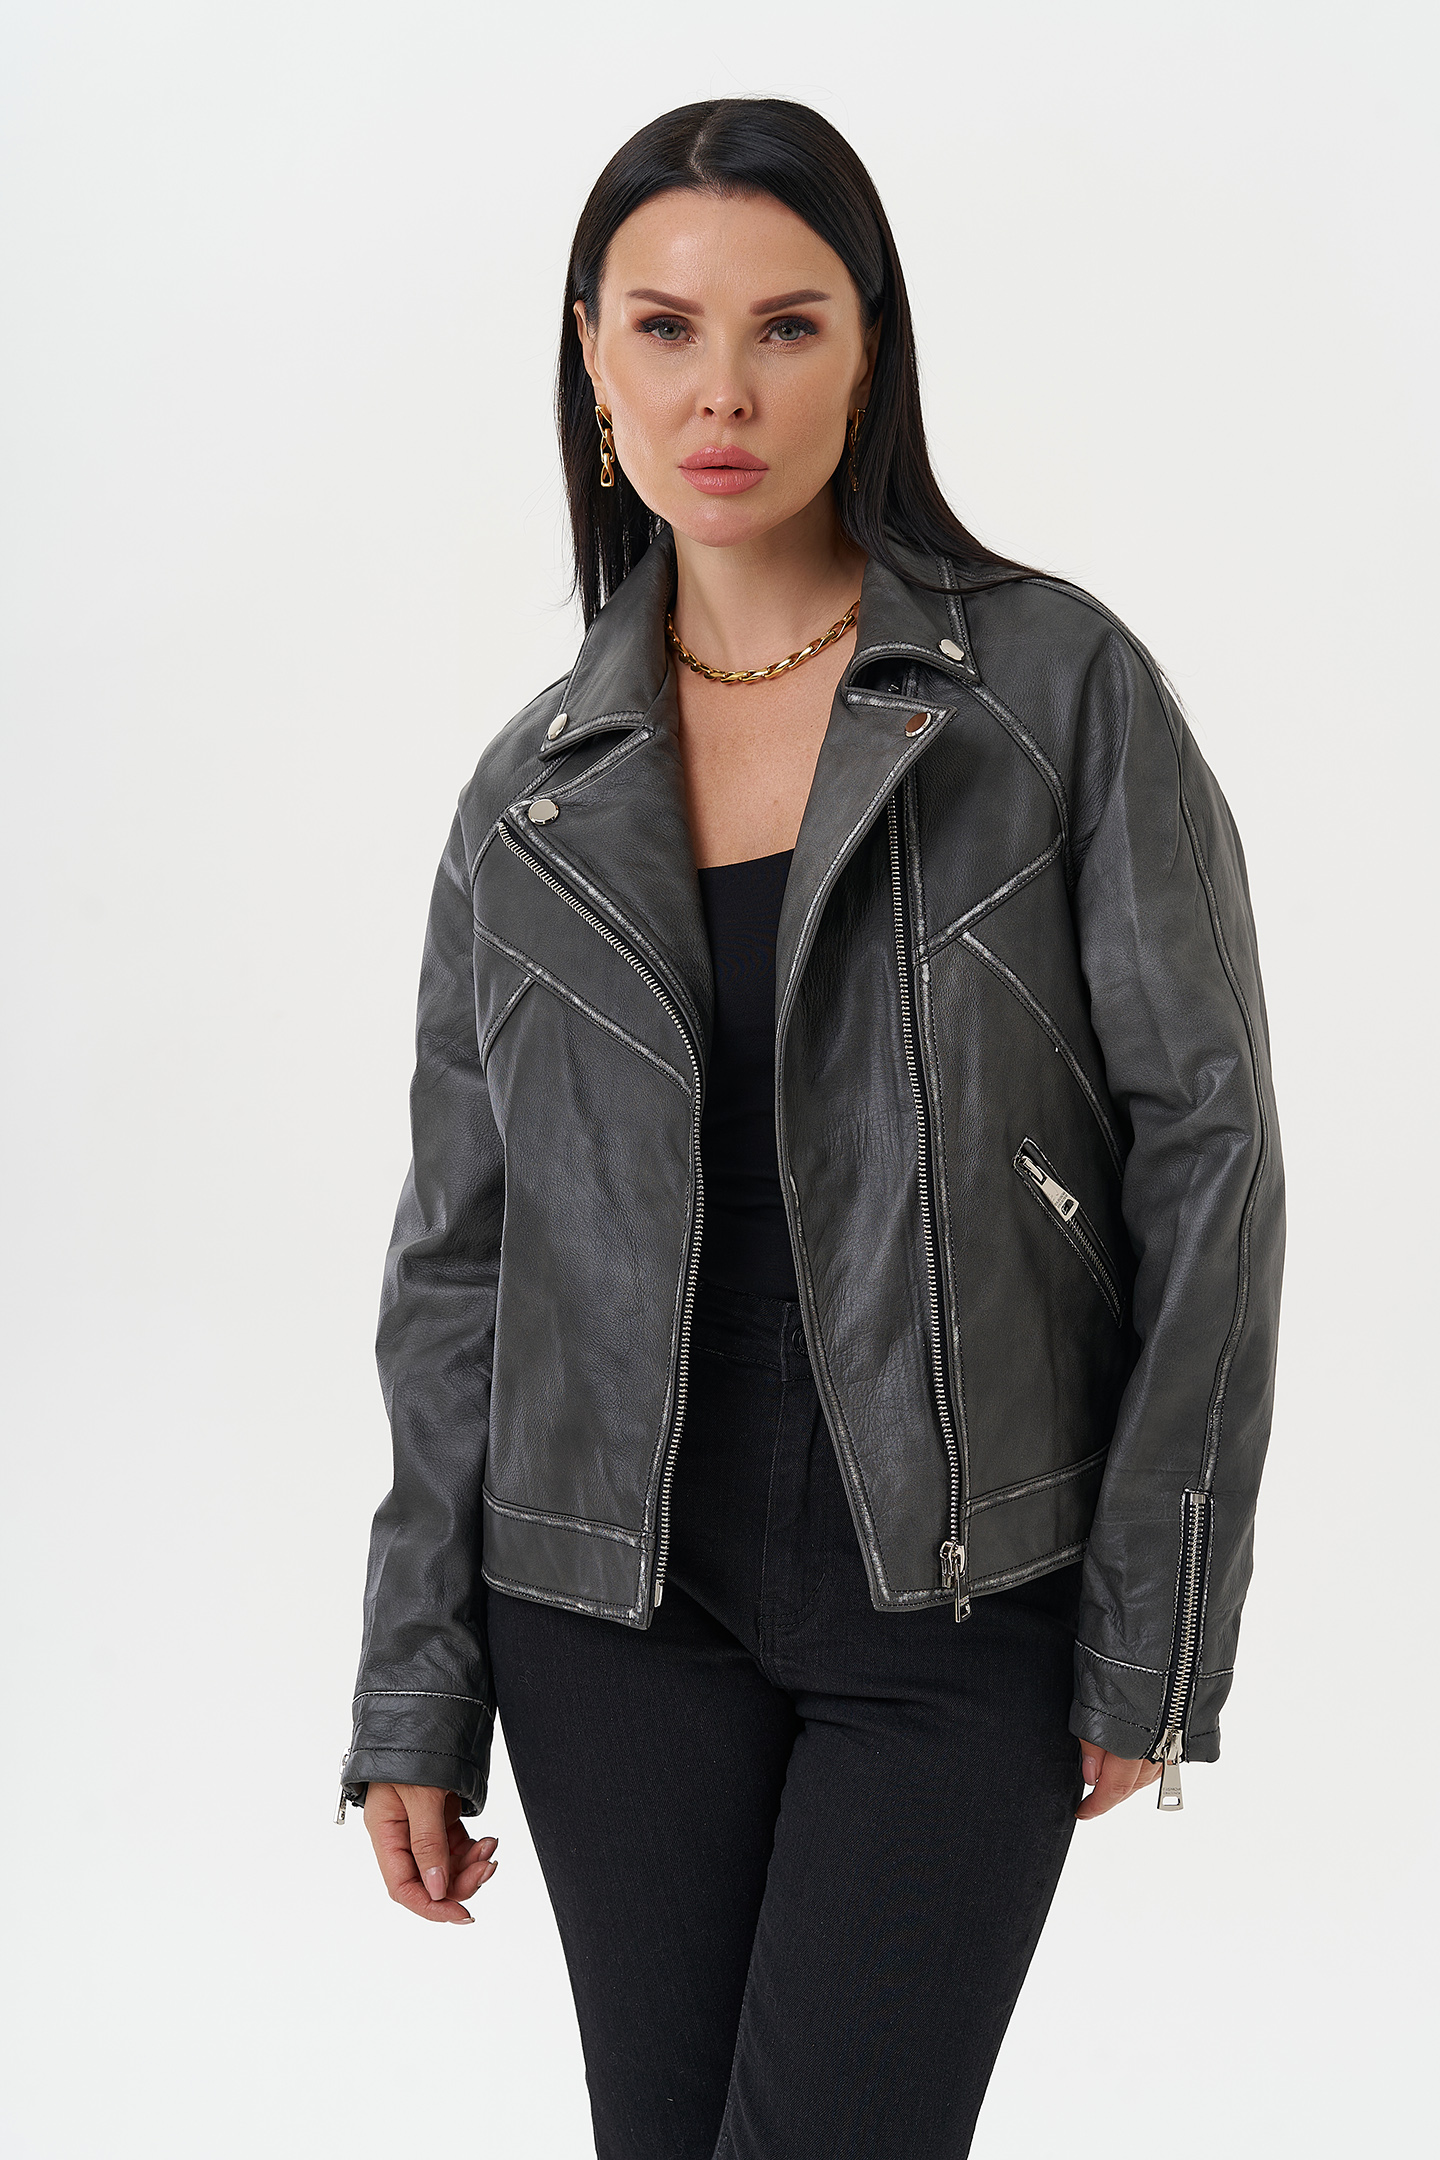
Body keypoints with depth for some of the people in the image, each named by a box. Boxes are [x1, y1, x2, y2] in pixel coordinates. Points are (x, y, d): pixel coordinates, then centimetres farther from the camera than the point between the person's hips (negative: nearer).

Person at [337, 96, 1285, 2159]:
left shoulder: (1060, 688, -5)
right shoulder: (538, 788, 4)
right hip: (618, 1603, 3)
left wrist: (1156, 1634, -8)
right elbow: (459, 1252, 7)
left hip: (960, 1607, -3)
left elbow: (1207, 1147, -6)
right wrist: (414, 1700, 7)